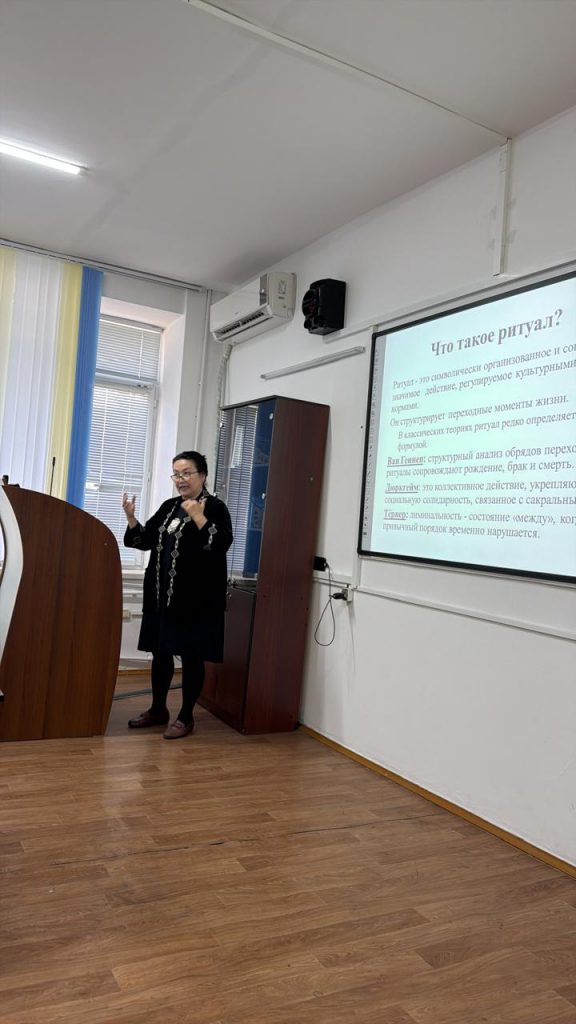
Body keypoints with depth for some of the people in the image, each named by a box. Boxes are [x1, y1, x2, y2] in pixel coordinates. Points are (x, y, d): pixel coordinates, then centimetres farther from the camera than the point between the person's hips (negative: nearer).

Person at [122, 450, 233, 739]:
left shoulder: (215, 507, -7)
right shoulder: (169, 507, 14)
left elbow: (222, 545, -20)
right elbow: (145, 540, 17)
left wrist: (198, 516, -27)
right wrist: (131, 518, 1)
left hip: (195, 599, -7)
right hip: (162, 595, 7)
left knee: (191, 656, 3)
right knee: (160, 652, 15)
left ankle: (186, 717, 15)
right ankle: (158, 709, 31)